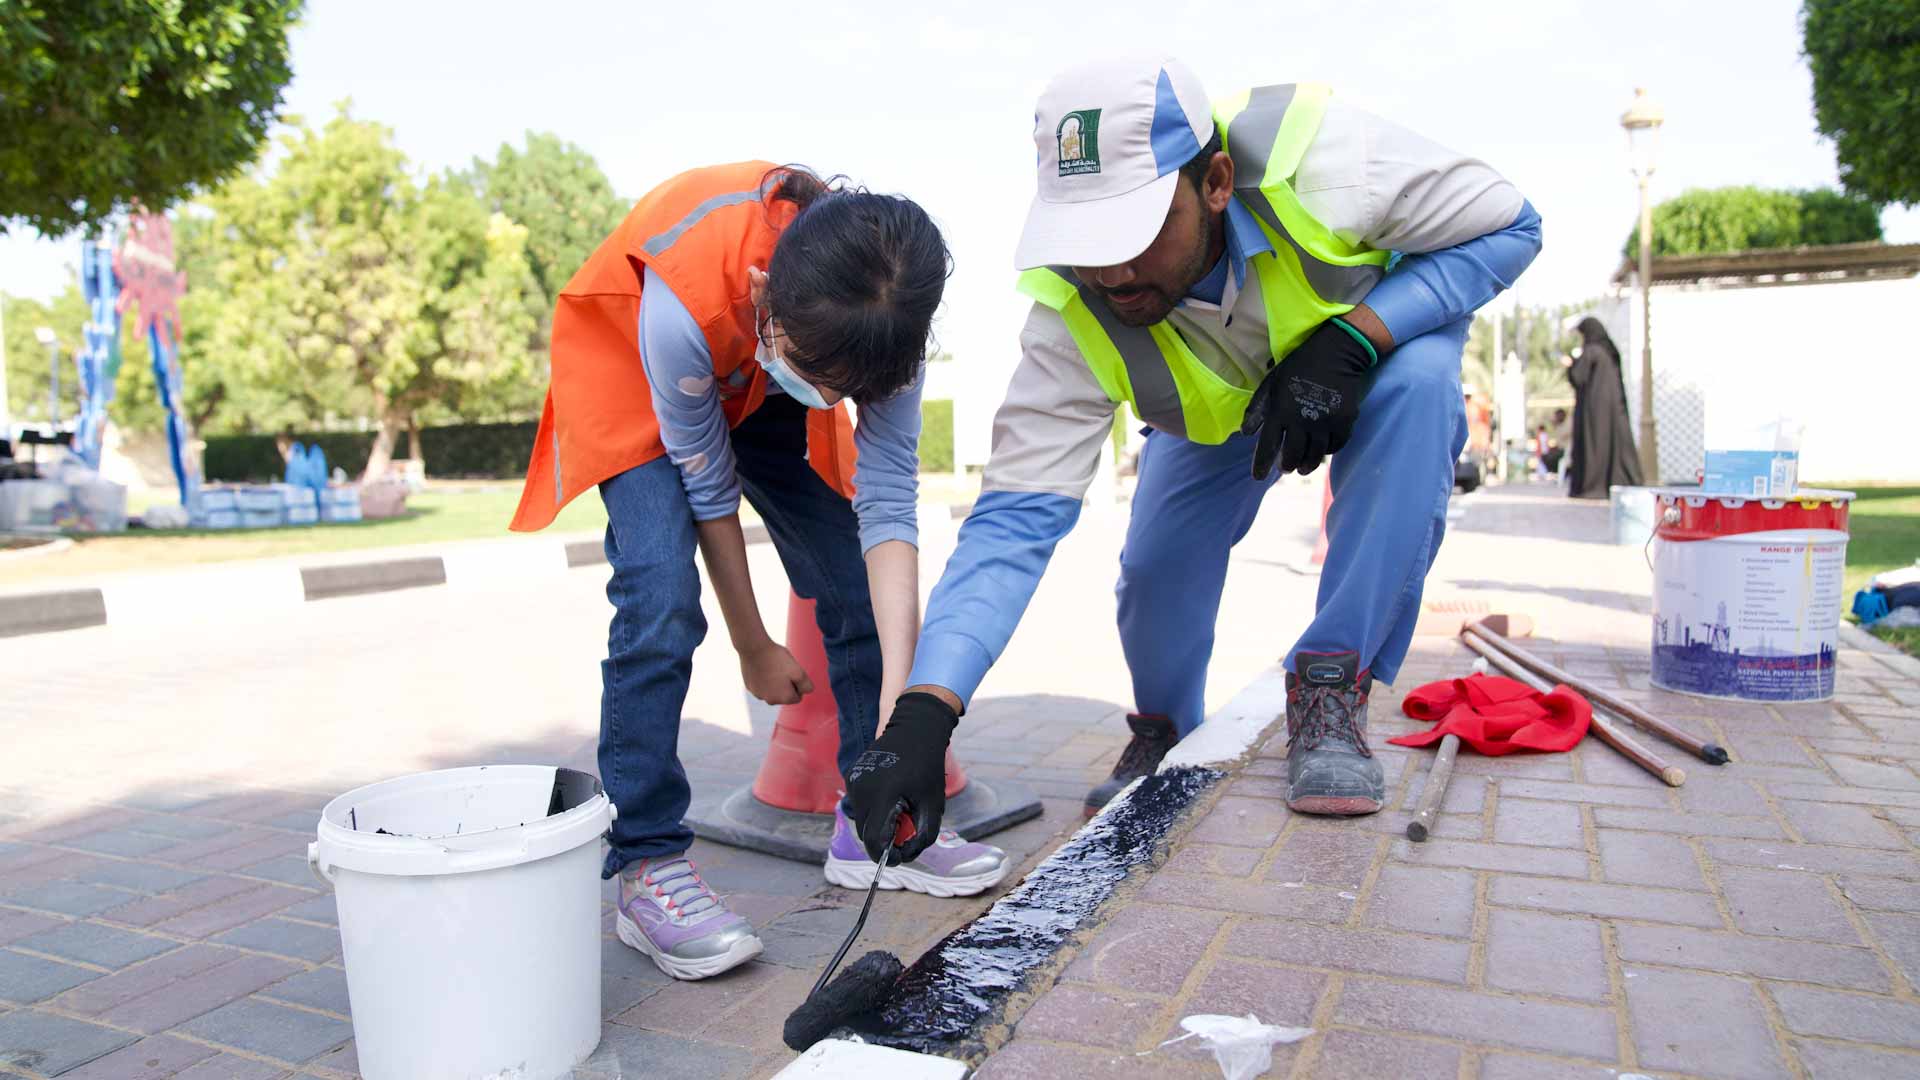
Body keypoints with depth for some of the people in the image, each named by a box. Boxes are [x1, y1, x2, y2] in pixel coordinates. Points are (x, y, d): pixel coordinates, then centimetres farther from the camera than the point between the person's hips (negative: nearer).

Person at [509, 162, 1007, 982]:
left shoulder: (876, 307, -32)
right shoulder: (685, 303, -42)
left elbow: (888, 506, -32)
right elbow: (708, 487, -27)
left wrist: (900, 707, -38)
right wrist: (754, 649, -15)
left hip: (755, 380, 4)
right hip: (629, 364, -3)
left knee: (861, 583, -5)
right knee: (661, 593, -24)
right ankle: (647, 867, -11)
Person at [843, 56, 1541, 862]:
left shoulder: (1315, 157, -40)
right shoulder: (1075, 313, -33)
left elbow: (1506, 226, -24)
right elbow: (1015, 516, -35)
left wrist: (1350, 342, -41)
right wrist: (922, 714, -46)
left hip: (1381, 345, -1)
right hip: (1219, 405, 2)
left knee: (1416, 388, -34)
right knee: (1156, 567, -14)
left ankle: (1330, 691, -22)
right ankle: (1164, 736, 19)